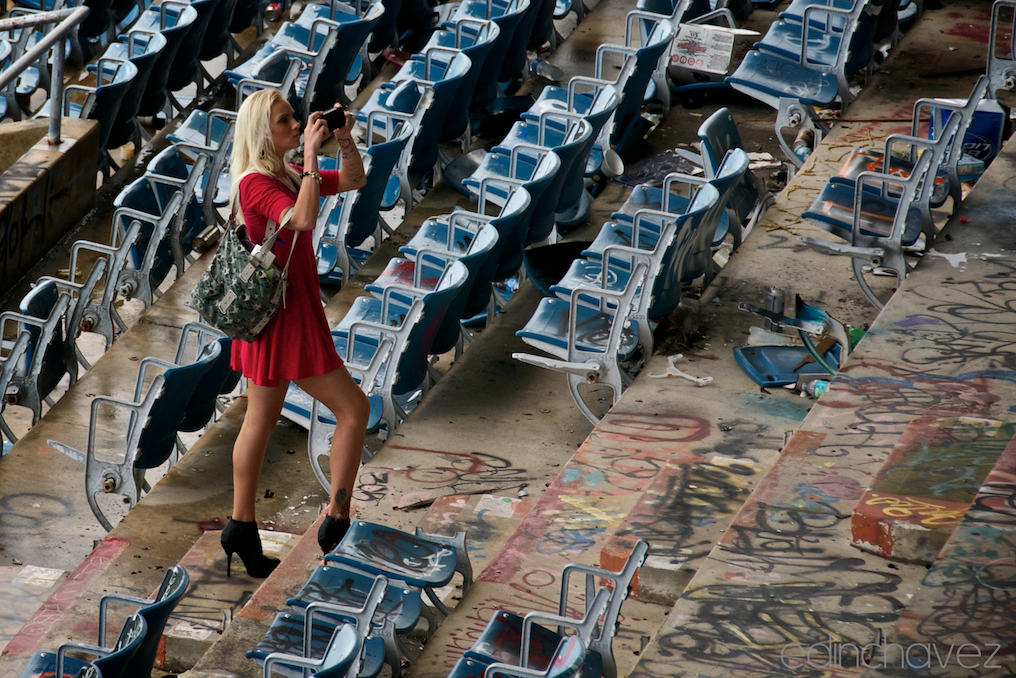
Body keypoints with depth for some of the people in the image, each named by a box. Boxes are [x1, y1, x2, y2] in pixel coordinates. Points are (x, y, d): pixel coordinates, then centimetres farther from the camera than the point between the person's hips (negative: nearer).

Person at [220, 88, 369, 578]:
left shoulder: (288, 177, 10)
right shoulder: (255, 182, -17)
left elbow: (354, 180, 15)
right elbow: (303, 219, -32)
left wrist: (345, 139, -2)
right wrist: (311, 154, -29)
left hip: (288, 310, 10)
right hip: (284, 314, -10)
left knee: (261, 420, 13)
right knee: (353, 407, -5)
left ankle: (242, 529, 20)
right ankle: (337, 517, -1)